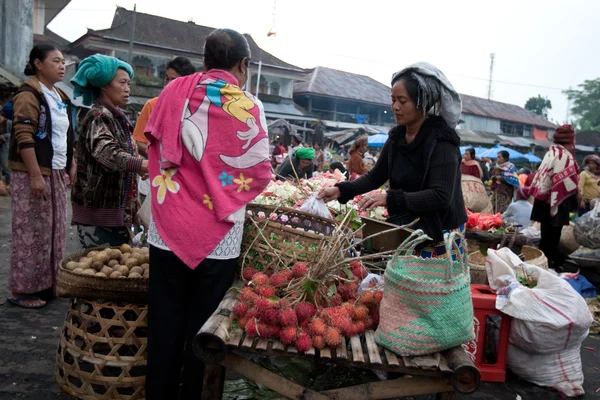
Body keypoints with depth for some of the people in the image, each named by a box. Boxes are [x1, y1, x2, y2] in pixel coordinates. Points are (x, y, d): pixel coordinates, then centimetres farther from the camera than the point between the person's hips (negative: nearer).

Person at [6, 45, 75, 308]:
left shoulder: (60, 97, 16)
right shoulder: (28, 95, -11)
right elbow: (24, 138, -18)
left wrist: (70, 166, 16)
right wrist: (35, 175, -22)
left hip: (56, 173, 9)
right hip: (33, 173, -9)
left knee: (53, 230, 12)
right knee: (31, 231, -4)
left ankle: (47, 282, 23)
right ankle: (23, 289, 6)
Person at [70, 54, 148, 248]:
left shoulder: (117, 117, 14)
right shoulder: (99, 116, -14)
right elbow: (106, 152, -34)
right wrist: (142, 165, -47)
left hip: (116, 210, 9)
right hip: (98, 213, -9)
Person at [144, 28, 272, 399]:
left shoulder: (174, 91, 2)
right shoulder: (248, 106, -6)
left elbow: (155, 147, 10)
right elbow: (260, 173, -1)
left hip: (168, 229, 3)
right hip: (216, 237, -2)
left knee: (165, 324, 13)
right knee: (202, 330, 10)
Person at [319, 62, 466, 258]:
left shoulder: (441, 141, -18)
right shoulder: (397, 137, 3)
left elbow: (441, 197, -26)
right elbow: (375, 177, 13)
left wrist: (390, 198, -36)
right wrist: (341, 190, -2)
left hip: (440, 237, -6)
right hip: (406, 232, 6)